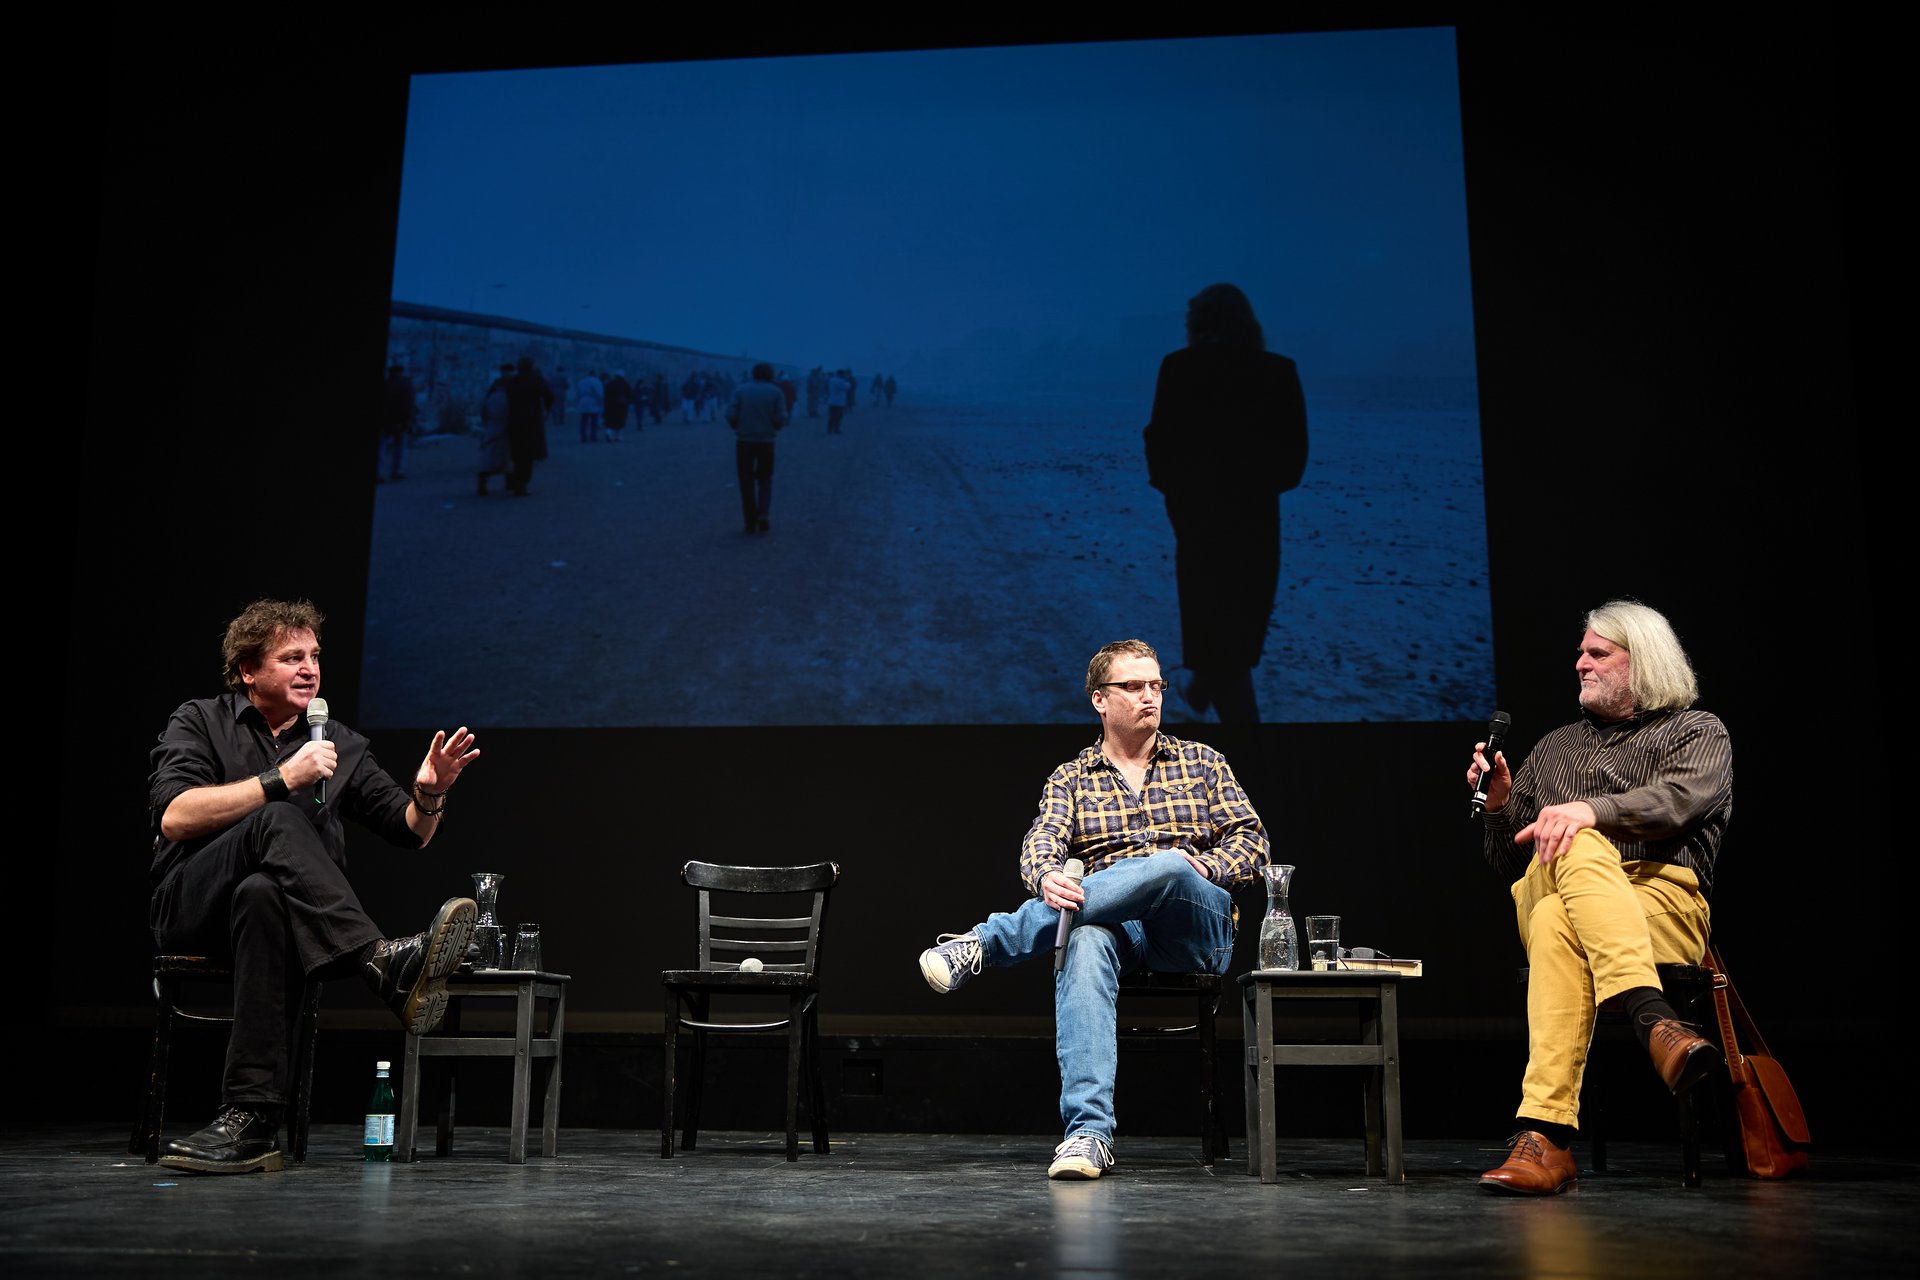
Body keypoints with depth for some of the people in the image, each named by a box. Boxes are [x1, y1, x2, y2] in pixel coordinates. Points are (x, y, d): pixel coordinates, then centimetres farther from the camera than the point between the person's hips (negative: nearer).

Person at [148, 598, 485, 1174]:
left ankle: (250, 1120, -45)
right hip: (191, 906, -2)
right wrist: (282, 780, -14)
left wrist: (429, 797, -7)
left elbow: (412, 831, 16)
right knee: (278, 823, -33)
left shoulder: (341, 746, 19)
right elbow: (174, 818, -9)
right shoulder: (200, 722, 10)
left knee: (263, 895, -38)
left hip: (283, 905, 2)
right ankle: (389, 967, -50)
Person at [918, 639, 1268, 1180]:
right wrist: (1048, 877, -30)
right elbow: (1042, 842, -4)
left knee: (1166, 866, -36)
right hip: (1112, 921, 0)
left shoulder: (1201, 762, 17)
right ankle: (1089, 1131, -46)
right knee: (1086, 944, -39)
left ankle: (982, 944, -34)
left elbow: (1252, 841, 11)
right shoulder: (1070, 779, 14)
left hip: (1195, 926, 0)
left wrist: (1197, 866, -10)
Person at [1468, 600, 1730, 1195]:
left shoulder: (1697, 732, 17)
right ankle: (1653, 1018, -53)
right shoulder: (1553, 748, 31)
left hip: (1662, 899, -3)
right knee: (1573, 849, -38)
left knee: (1557, 924, -40)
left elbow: (1681, 799, -10)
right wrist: (1499, 805, 7)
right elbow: (1508, 858, 29)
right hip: (1547, 894, 3)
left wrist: (1592, 808, -28)